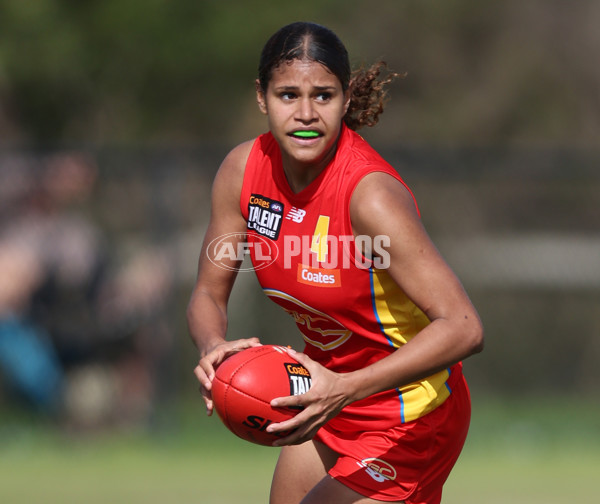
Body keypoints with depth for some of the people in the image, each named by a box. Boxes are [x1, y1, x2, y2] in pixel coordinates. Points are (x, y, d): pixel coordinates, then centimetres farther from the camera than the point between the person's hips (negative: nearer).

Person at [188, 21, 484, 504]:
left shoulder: (372, 195, -30)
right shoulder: (244, 169, -10)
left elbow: (463, 328, -34)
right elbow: (208, 293, 1)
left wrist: (345, 389, -43)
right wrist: (214, 347, -23)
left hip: (408, 423, -7)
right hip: (327, 397, 7)